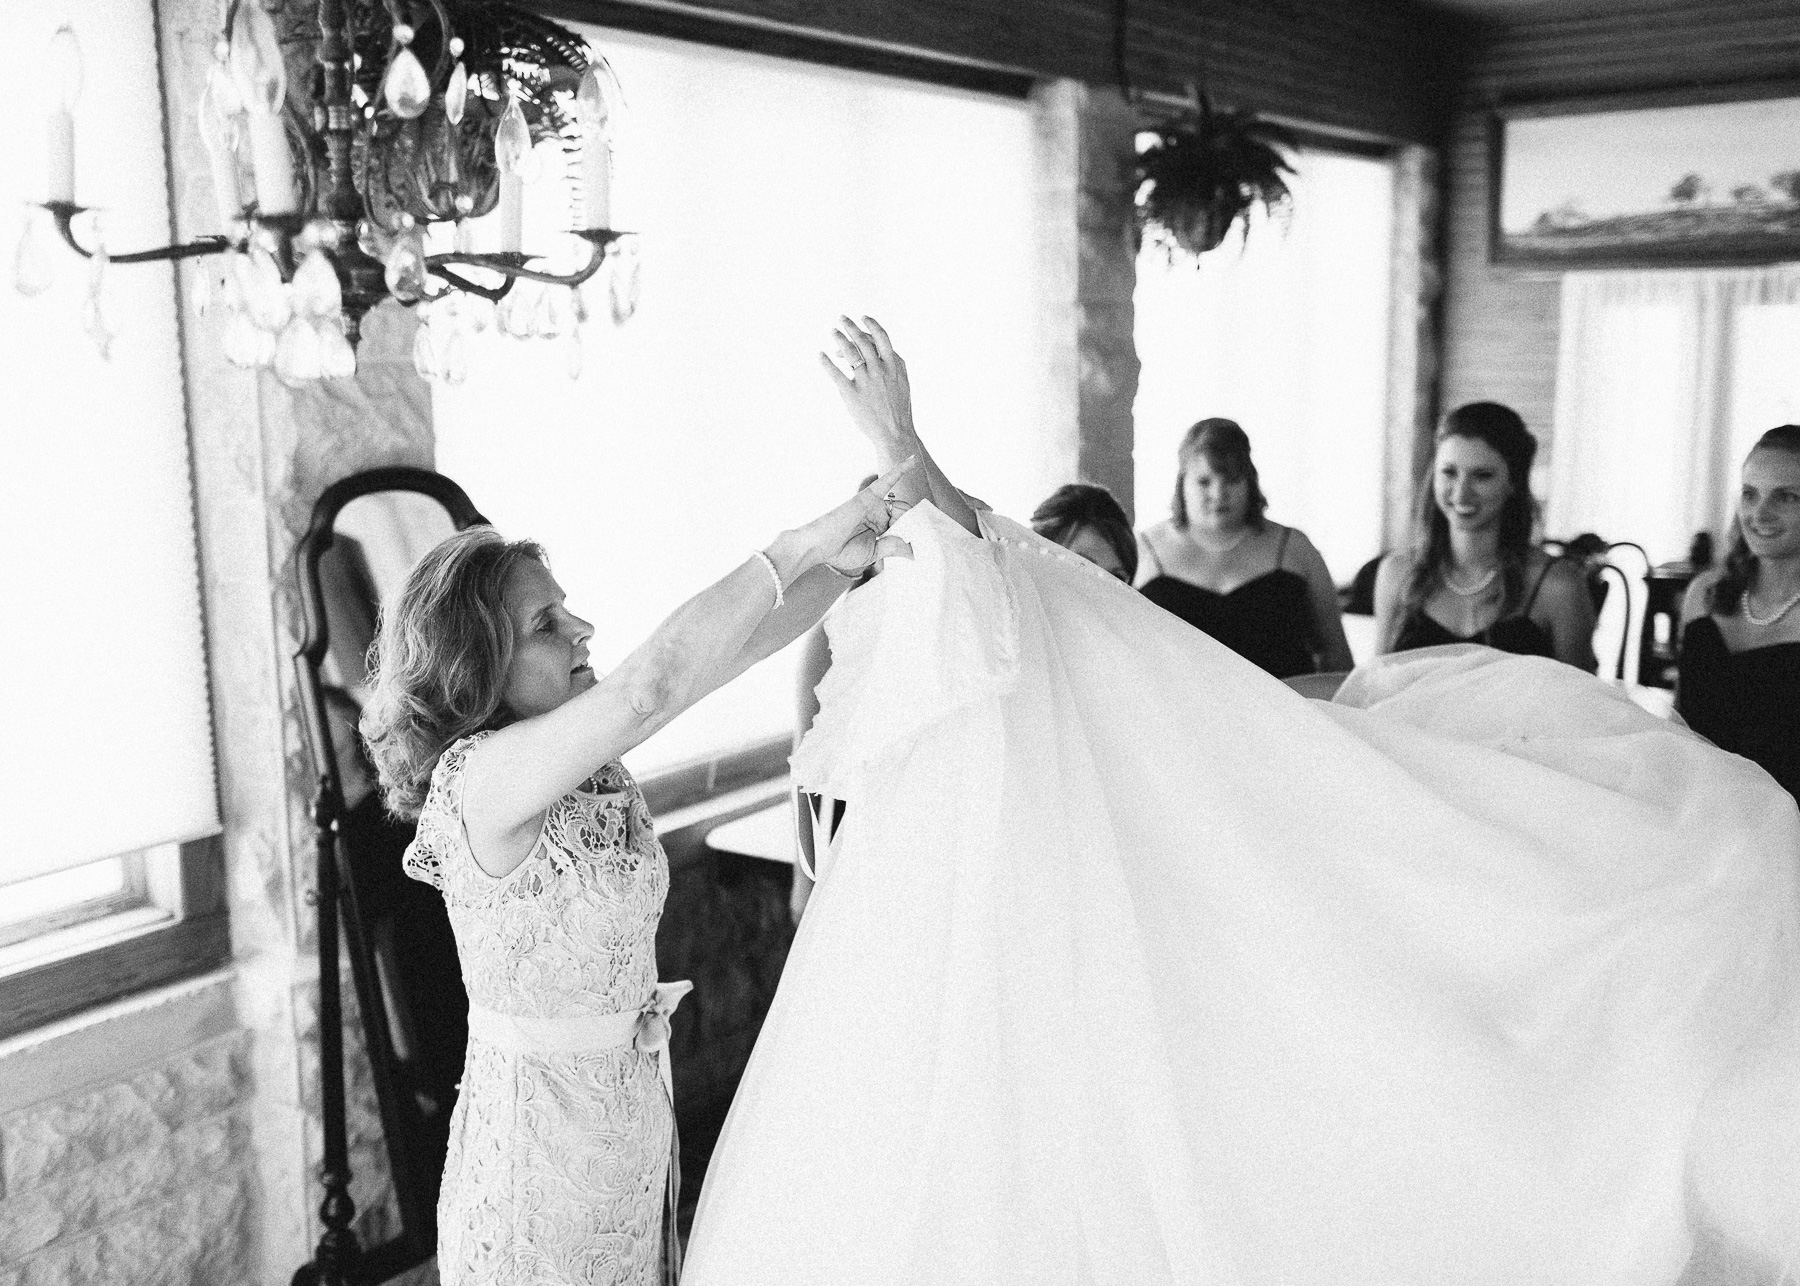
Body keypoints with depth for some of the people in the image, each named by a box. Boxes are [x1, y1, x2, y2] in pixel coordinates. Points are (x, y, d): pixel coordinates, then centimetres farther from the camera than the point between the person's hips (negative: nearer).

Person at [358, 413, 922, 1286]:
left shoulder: (579, 748, 0)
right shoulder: (482, 778, -24)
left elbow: (736, 642, -1)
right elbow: (652, 683, -38)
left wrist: (853, 553, -14)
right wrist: (800, 547, -33)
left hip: (631, 1117, 8)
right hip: (538, 1138, -8)